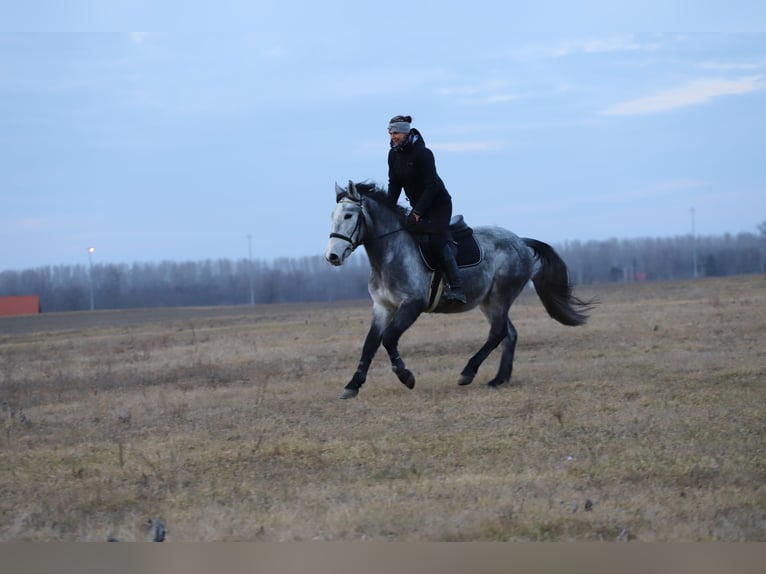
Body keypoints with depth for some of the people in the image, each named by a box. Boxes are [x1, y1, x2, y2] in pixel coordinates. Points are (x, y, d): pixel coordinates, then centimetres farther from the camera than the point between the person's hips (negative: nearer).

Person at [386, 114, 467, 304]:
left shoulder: (422, 154, -22)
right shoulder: (394, 155, 1)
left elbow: (431, 186, -22)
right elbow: (394, 184, 5)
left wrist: (419, 212, -26)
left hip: (438, 204, -9)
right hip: (418, 205, 9)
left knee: (437, 241, -20)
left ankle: (457, 288, -22)